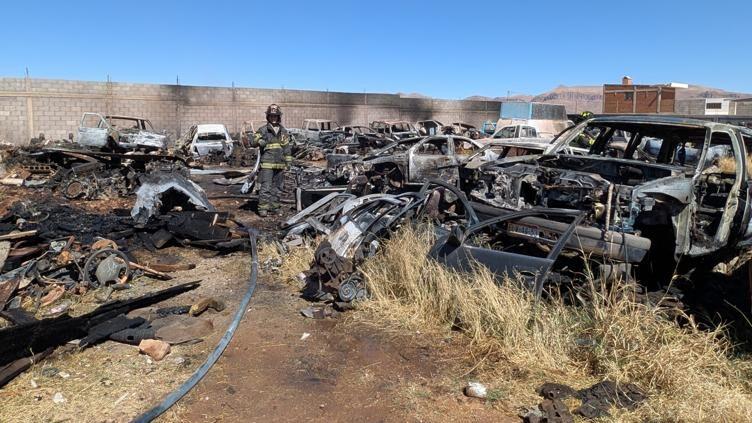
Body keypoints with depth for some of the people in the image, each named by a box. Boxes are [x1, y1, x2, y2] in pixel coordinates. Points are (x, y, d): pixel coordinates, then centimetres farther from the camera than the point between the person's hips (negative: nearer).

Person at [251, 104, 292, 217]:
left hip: (280, 165, 4)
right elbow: (253, 143, -8)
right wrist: (259, 140, -31)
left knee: (277, 187, 10)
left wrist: (288, 162, 11)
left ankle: (274, 207, 19)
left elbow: (287, 148, 16)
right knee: (265, 187, -9)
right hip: (267, 164, -4)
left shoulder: (284, 132, 12)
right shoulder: (263, 130, 1)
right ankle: (263, 208, -5)